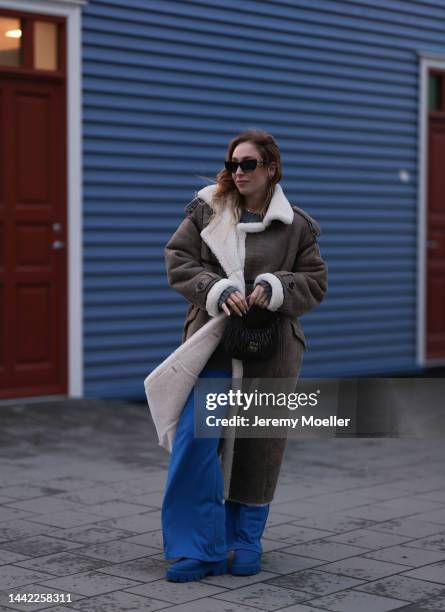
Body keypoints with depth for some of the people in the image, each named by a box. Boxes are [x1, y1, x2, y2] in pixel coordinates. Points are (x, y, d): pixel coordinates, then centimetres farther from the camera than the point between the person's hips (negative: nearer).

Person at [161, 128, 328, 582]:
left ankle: (245, 544, 23)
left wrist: (274, 288, -14)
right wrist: (217, 289, -16)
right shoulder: (206, 211, 5)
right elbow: (177, 260, 1)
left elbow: (316, 282, 4)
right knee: (196, 438, -10)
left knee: (258, 446, 7)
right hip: (212, 343, 0)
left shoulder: (296, 226, 4)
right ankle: (200, 547, -1)